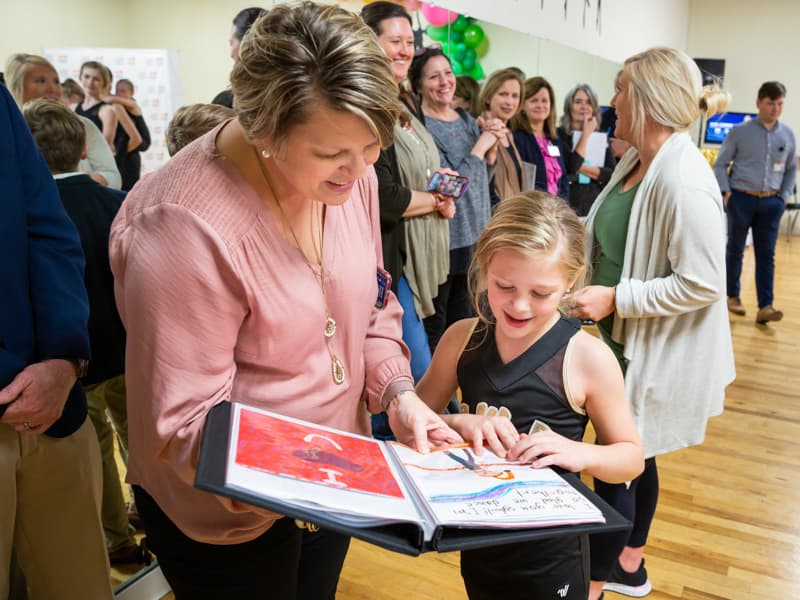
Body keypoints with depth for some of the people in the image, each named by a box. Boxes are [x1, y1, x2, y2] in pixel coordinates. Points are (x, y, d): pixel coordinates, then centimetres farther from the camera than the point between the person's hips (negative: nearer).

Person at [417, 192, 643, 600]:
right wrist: (458, 423, -22)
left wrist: (580, 453, -28)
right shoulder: (462, 339, -9)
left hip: (550, 555, -3)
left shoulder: (588, 358, -19)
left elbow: (631, 458, -8)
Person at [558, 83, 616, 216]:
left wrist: (582, 168, -10)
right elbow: (571, 166, -16)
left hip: (596, 204, 4)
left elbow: (613, 174, 1)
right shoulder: (559, 134, -2)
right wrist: (586, 133, -8)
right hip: (568, 205, -4)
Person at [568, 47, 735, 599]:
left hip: (659, 351, -9)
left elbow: (702, 284, -25)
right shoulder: (636, 161, 4)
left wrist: (615, 300, -22)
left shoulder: (683, 180, -24)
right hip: (628, 340, 9)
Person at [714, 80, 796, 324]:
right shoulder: (740, 131, -3)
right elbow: (721, 164, 0)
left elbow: (792, 168, 15)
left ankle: (765, 307, -2)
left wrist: (784, 196, 6)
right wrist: (725, 192, -9)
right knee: (735, 250, 7)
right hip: (741, 198, -2)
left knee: (766, 254, -1)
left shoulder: (788, 134, 6)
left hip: (771, 202, 2)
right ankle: (732, 296, 22)